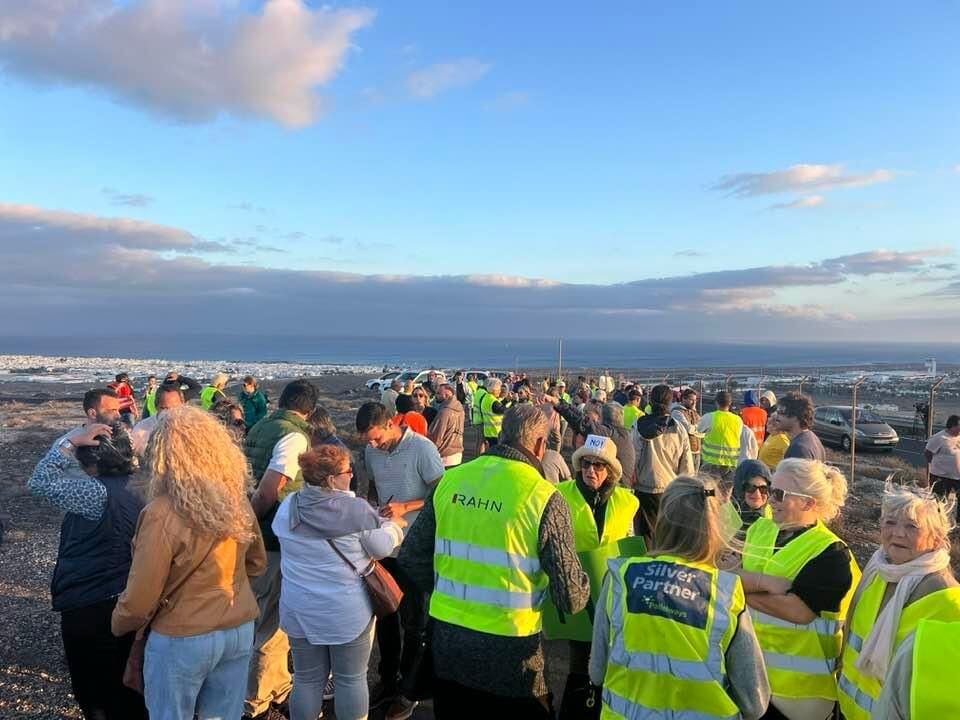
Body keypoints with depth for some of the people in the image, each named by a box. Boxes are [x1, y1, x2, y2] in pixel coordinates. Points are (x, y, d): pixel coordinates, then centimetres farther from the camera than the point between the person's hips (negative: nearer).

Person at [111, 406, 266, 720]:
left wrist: (117, 625, 4)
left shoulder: (162, 513, -23)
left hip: (182, 639, -4)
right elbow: (257, 563, 8)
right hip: (240, 630, 5)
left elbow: (140, 598, -16)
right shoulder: (237, 499, -7)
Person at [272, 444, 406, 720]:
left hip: (299, 611, 4)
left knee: (307, 679, 18)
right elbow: (383, 547, -8)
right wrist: (394, 526, 14)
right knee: (351, 679, 13)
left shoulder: (287, 507, -5)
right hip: (348, 612, -4)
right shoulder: (357, 509, -17)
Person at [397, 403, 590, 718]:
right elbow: (572, 598, -13)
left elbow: (411, 557, 2)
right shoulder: (544, 497, -16)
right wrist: (582, 590, 9)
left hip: (446, 638, 4)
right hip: (509, 648, -3)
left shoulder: (450, 480, -5)